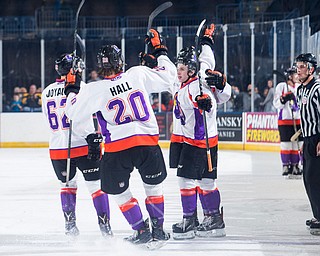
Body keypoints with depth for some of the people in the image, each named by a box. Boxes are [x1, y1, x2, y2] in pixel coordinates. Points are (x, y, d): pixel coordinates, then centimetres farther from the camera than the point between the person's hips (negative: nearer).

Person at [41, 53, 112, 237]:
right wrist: (92, 137, -23)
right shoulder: (82, 88, -9)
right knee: (96, 185, 4)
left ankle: (70, 223, 17)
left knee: (68, 184, 22)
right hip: (82, 146, -5)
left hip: (57, 148, 5)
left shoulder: (47, 92, 9)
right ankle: (105, 224, 1)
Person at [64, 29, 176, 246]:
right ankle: (158, 229, 24)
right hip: (148, 142, 2)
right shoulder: (138, 74, 0)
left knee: (119, 191, 17)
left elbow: (73, 112, 6)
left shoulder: (95, 90, -4)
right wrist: (160, 51, 24)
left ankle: (142, 231, 14)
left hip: (117, 148, -2)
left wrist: (72, 90, 23)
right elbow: (168, 77, 11)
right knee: (154, 185, 23)